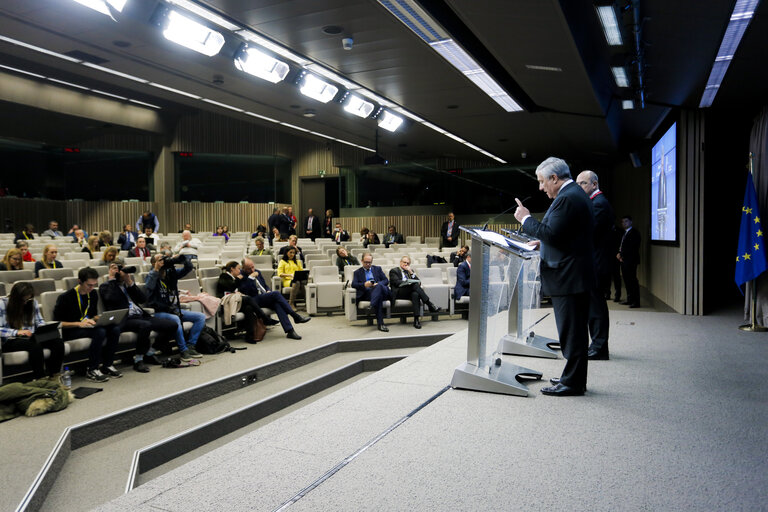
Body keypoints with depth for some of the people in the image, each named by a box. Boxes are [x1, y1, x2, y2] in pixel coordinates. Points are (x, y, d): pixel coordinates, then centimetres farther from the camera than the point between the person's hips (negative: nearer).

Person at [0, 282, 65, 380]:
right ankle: (39, 378, -30)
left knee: (58, 342, -23)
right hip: (11, 341, -5)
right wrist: (17, 332, -24)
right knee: (35, 346, -38)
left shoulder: (32, 302, 10)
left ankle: (52, 375, -22)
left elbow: (39, 321, 19)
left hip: (30, 337, 5)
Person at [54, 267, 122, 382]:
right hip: (69, 331, -7)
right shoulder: (65, 297, -12)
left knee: (115, 328, -20)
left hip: (88, 326, 7)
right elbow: (57, 323, -13)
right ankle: (92, 370, -24)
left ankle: (107, 365, -10)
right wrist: (79, 324, -24)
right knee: (100, 332, -34)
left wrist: (100, 318, -1)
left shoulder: (93, 294, 9)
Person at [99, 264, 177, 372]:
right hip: (124, 320, -7)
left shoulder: (128, 284, 24)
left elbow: (143, 299, 11)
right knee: (145, 325, -38)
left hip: (141, 316, 7)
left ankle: (149, 352, 7)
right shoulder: (105, 286, 9)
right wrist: (111, 279, -3)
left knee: (172, 325, -9)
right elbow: (112, 299, -14)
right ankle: (138, 360, -19)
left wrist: (130, 283, 3)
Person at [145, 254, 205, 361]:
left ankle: (190, 346, -10)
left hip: (175, 310, 7)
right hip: (159, 312, -6)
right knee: (175, 319, -37)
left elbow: (189, 268, 9)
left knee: (201, 317, -7)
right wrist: (155, 269, -22)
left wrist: (182, 257, -8)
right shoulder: (152, 276, -3)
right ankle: (183, 350, -25)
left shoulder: (171, 273, 12)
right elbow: (149, 287, -27)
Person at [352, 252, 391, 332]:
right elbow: (354, 284, 4)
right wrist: (364, 285, -18)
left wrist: (378, 284, -9)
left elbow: (386, 280, 15)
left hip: (381, 289, 2)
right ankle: (380, 323, -53)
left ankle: (372, 306, -60)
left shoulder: (377, 269, 27)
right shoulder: (357, 272, 22)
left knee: (379, 286, -39)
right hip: (366, 293, -1)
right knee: (379, 296, -40)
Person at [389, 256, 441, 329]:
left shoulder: (410, 271, 26)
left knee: (416, 294, -35)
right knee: (415, 285, -31)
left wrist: (411, 272, -1)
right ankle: (430, 305, -34)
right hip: (399, 293, -4)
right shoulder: (394, 271, 10)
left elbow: (419, 282, 12)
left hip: (410, 292, 4)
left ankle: (416, 319, -41)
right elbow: (397, 283, -8)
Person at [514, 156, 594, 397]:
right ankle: (574, 377, 27)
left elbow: (551, 233, -23)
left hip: (568, 277, -11)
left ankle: (572, 383, 7)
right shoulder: (576, 194, 16)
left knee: (571, 332, -2)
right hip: (577, 275, 11)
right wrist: (544, 242, 16)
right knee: (575, 330, 17)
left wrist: (526, 219, -12)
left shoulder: (567, 198, -18)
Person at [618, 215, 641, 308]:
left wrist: (621, 254, -12)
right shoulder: (624, 233, 20)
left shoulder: (634, 233, -8)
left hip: (630, 261, -9)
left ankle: (636, 302, -7)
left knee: (632, 281, -9)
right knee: (627, 281, 11)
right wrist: (619, 254, 3)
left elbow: (632, 248, -15)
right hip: (624, 260, 9)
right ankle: (630, 300, 18)